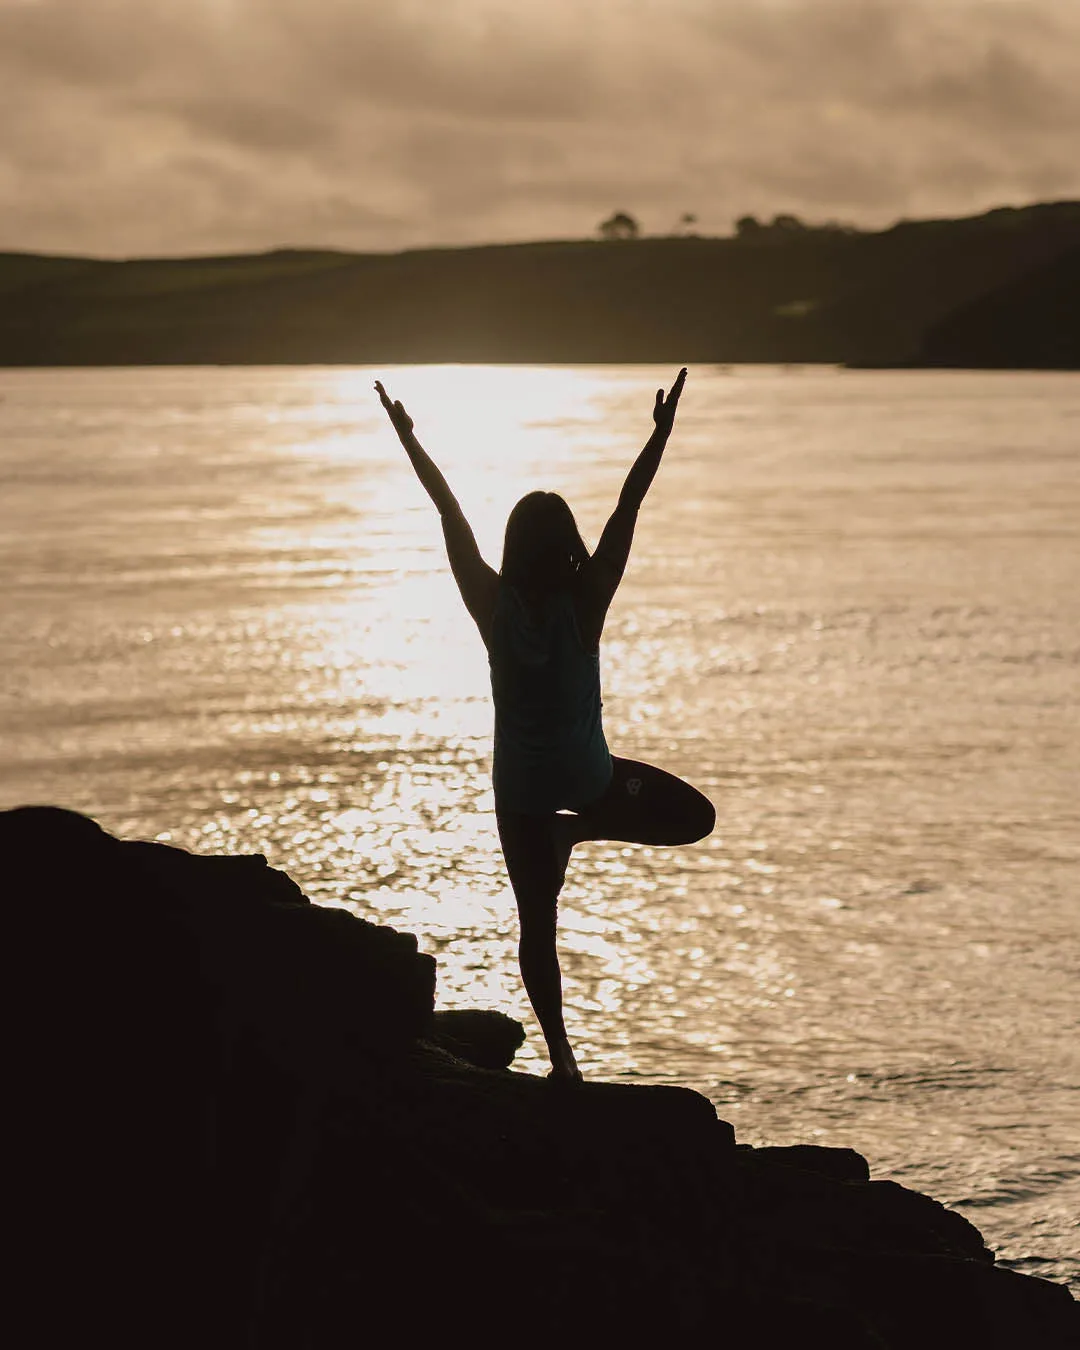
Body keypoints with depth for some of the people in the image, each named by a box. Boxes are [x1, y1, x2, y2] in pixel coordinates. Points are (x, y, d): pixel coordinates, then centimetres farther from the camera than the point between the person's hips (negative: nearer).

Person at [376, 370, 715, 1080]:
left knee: (537, 923, 11)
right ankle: (580, 829, 7)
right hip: (586, 775, -2)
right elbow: (627, 513, -17)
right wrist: (661, 434, -16)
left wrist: (408, 436, 0)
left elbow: (451, 515, -6)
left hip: (520, 784, 3)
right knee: (694, 816, 19)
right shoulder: (584, 604, -17)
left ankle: (560, 1054, 6)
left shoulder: (494, 604, -12)